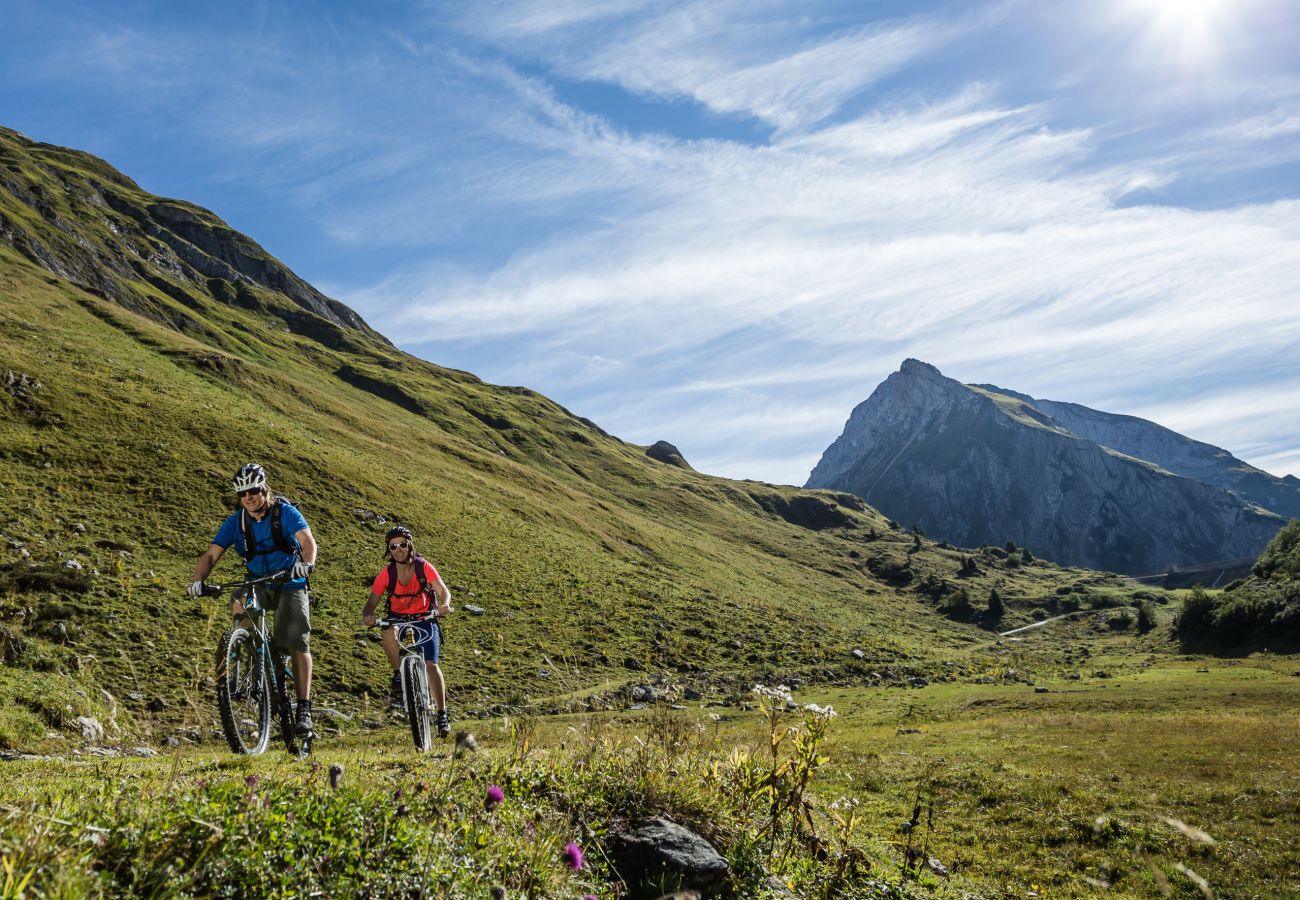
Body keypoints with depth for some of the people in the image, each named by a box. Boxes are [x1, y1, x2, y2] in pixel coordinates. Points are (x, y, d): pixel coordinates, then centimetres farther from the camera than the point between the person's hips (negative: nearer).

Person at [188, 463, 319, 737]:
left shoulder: (285, 512, -14)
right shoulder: (235, 522, -6)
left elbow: (308, 541, -29)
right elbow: (211, 555, -12)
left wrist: (307, 563, -51)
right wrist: (198, 581, -31)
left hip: (290, 584, -3)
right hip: (260, 586, 3)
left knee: (298, 644, -14)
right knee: (239, 601, -30)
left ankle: (303, 710, -11)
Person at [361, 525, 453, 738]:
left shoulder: (423, 567, -16)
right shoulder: (386, 575, -14)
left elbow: (443, 591, -20)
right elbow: (372, 602, -15)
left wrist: (444, 604, -43)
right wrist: (367, 615, -39)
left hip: (424, 618, -1)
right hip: (397, 617, 1)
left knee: (431, 664, -14)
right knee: (389, 633, -36)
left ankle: (442, 714, -5)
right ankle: (398, 676, -15)